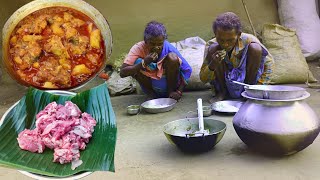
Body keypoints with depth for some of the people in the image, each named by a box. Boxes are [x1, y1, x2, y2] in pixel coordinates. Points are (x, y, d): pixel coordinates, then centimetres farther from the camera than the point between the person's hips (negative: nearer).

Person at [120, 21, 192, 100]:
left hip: (168, 84, -1)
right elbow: (122, 73, -28)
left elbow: (187, 70, -14)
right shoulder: (139, 48, -20)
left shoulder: (169, 49, -20)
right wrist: (144, 63, -40)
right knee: (137, 62, -25)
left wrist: (179, 91, -24)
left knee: (172, 57, -24)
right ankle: (152, 95, -8)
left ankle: (171, 91, -8)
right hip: (151, 87, 1)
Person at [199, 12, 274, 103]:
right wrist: (213, 65, -35)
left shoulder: (249, 41, -20)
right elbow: (203, 79, -14)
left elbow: (269, 61, -5)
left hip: (246, 80, 0)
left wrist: (260, 85, -14)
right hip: (224, 84, 0)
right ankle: (221, 93, -4)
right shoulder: (211, 45, -18)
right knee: (213, 48, -22)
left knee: (255, 48, -22)